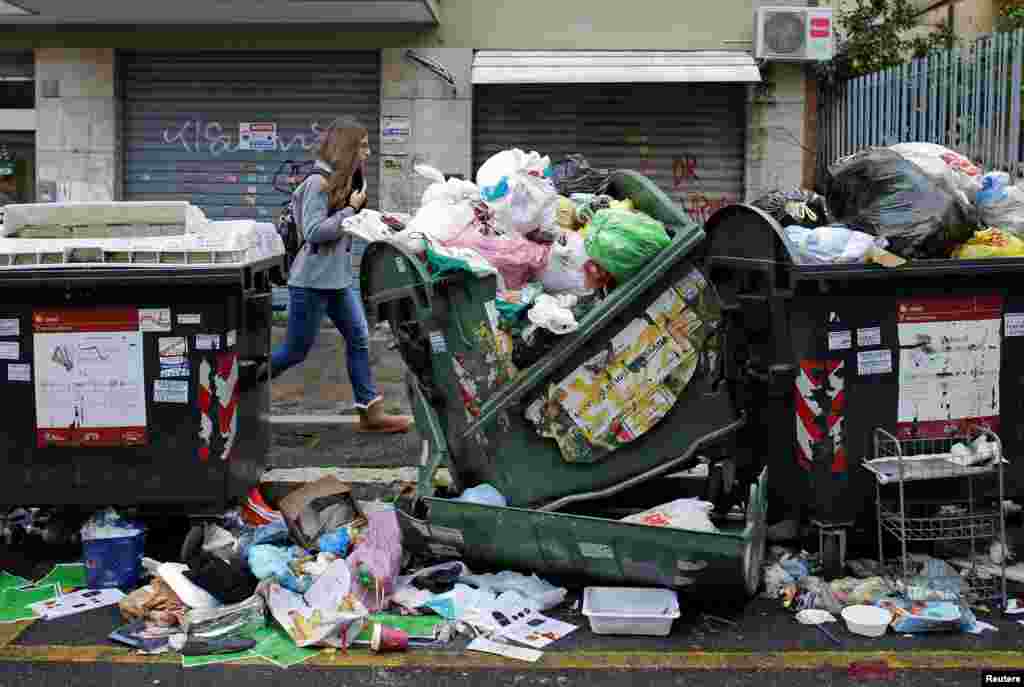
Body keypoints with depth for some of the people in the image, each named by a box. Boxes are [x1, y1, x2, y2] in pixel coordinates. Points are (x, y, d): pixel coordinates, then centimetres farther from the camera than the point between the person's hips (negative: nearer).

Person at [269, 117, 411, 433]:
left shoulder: (345, 182, 10)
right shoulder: (318, 183, -17)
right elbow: (314, 233, -22)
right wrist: (350, 209, -18)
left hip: (339, 280, 9)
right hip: (311, 282, -9)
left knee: (359, 339, 4)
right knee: (296, 350, 1)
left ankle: (371, 411, 8)